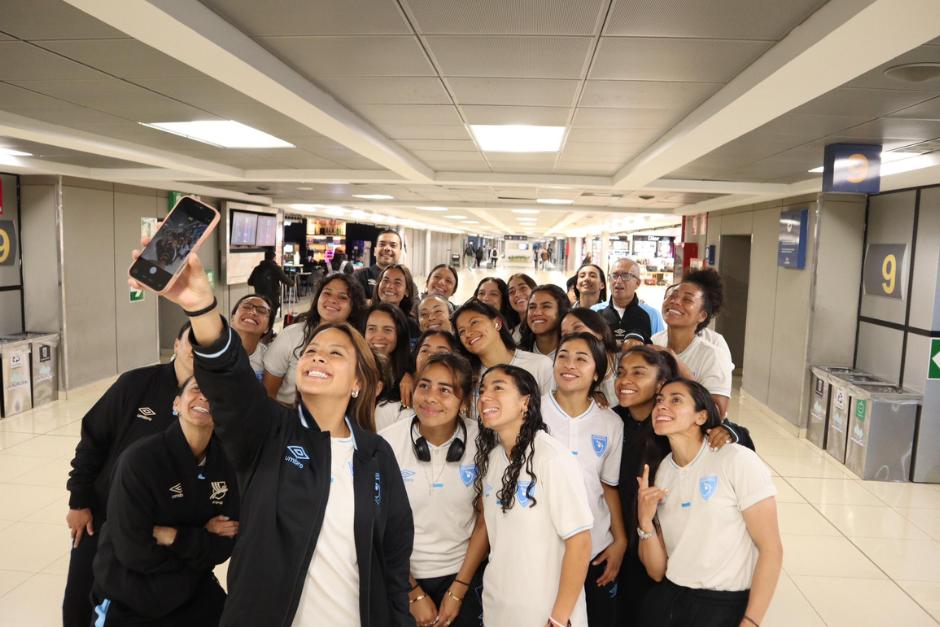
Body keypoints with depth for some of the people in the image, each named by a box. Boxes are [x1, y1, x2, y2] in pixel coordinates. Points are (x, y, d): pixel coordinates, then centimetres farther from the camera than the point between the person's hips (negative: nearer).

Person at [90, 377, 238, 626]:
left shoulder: (228, 462, -11)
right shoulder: (140, 459, -23)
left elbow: (223, 547, -9)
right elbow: (134, 552, -22)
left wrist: (172, 537, -21)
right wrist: (201, 538, -15)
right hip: (128, 604, -3)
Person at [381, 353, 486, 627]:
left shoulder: (481, 441, -13)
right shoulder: (386, 443, -17)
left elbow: (485, 520, -4)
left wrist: (458, 591, -3)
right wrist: (414, 593, -6)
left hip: (463, 574, 1)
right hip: (401, 578, -1)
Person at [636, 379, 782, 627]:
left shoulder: (737, 460, -13)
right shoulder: (661, 472, 1)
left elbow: (771, 549, -12)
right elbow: (657, 572, 1)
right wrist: (645, 521, -15)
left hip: (725, 606, -4)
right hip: (666, 600, 4)